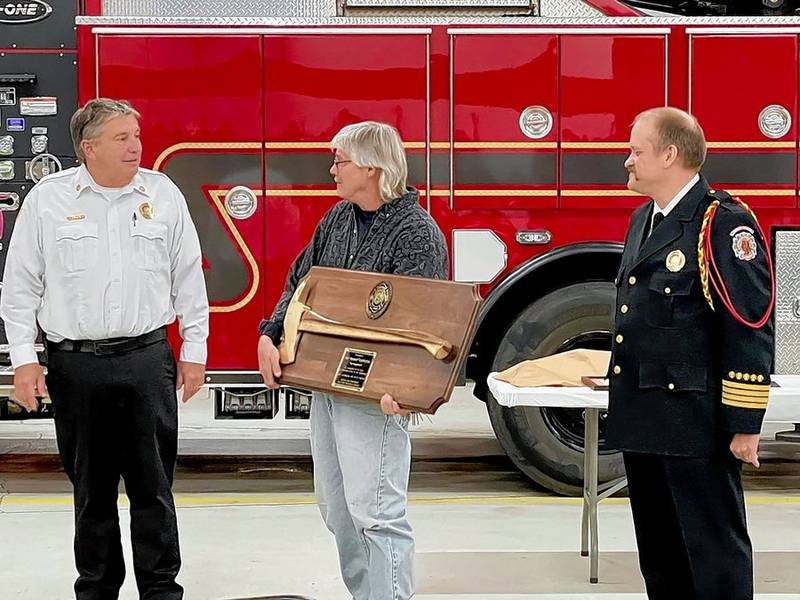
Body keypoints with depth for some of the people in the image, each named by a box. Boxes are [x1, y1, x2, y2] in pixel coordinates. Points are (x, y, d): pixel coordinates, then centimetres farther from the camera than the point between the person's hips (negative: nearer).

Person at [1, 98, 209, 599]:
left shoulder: (163, 194, 4)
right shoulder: (47, 199, 1)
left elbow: (188, 280, 9)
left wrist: (195, 351, 7)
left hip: (148, 360, 0)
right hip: (75, 365, 0)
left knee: (153, 484, 4)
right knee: (91, 487, 10)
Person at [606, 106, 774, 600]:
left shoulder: (724, 224, -14)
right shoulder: (644, 220, 14)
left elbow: (750, 329, -17)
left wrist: (745, 426, -18)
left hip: (696, 425, -9)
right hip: (643, 420, 9)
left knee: (715, 551, 0)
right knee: (659, 552, 17)